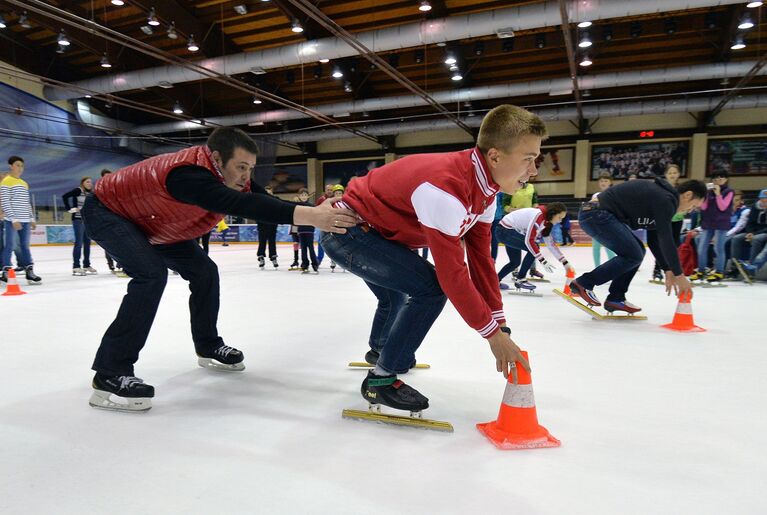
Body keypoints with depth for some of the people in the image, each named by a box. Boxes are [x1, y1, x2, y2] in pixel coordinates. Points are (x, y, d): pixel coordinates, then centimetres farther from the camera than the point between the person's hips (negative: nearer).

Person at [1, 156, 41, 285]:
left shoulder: (24, 183, 17)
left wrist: (32, 218, 14)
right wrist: (14, 219, -16)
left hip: (25, 221, 6)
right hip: (11, 220, -6)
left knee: (25, 246, 7)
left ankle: (30, 272, 9)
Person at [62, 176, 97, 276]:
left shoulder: (91, 193, 12)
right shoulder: (78, 191, -7)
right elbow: (65, 196, -15)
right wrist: (70, 209, -14)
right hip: (78, 219, -7)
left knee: (87, 242, 11)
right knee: (79, 242, -8)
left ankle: (86, 265, 20)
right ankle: (76, 267, -5)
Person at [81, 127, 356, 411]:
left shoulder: (228, 177, -14)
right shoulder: (188, 173, -42)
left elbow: (260, 202, -18)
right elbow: (240, 205, -56)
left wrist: (317, 212, -34)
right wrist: (309, 216, -63)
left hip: (150, 219, 9)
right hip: (106, 210, -9)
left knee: (204, 271, 4)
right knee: (151, 272, -31)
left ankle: (208, 348, 22)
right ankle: (110, 376, -22)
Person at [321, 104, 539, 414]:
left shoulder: (484, 191, -4)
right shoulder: (446, 188, -34)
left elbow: (480, 258, -1)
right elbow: (451, 273, -32)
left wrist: (499, 324, -3)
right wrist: (492, 332, -22)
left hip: (373, 230, 10)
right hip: (348, 230, -10)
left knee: (397, 293, 29)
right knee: (430, 289, -21)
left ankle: (379, 349, 59)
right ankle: (381, 379, -4)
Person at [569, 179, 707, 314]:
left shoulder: (660, 196, 20)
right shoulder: (665, 199, -10)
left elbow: (654, 238, 22)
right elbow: (666, 239, -14)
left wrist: (668, 270, 20)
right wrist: (679, 275, -8)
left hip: (597, 214, 10)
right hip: (597, 214, -10)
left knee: (637, 251, 13)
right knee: (633, 255, -8)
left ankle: (615, 298, 11)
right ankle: (583, 283, -6)